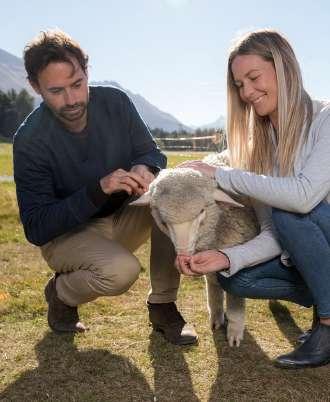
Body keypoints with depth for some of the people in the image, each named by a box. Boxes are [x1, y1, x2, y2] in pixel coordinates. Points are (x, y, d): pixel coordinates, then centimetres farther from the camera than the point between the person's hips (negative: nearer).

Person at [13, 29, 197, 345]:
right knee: (121, 270, -35)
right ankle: (61, 294, 1)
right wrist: (98, 189, -36)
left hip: (122, 219, 5)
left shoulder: (115, 102, -10)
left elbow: (152, 153, -1)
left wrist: (145, 169, -27)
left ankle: (162, 305, -10)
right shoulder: (30, 140, -21)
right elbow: (36, 229, -22)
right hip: (66, 234, -4)